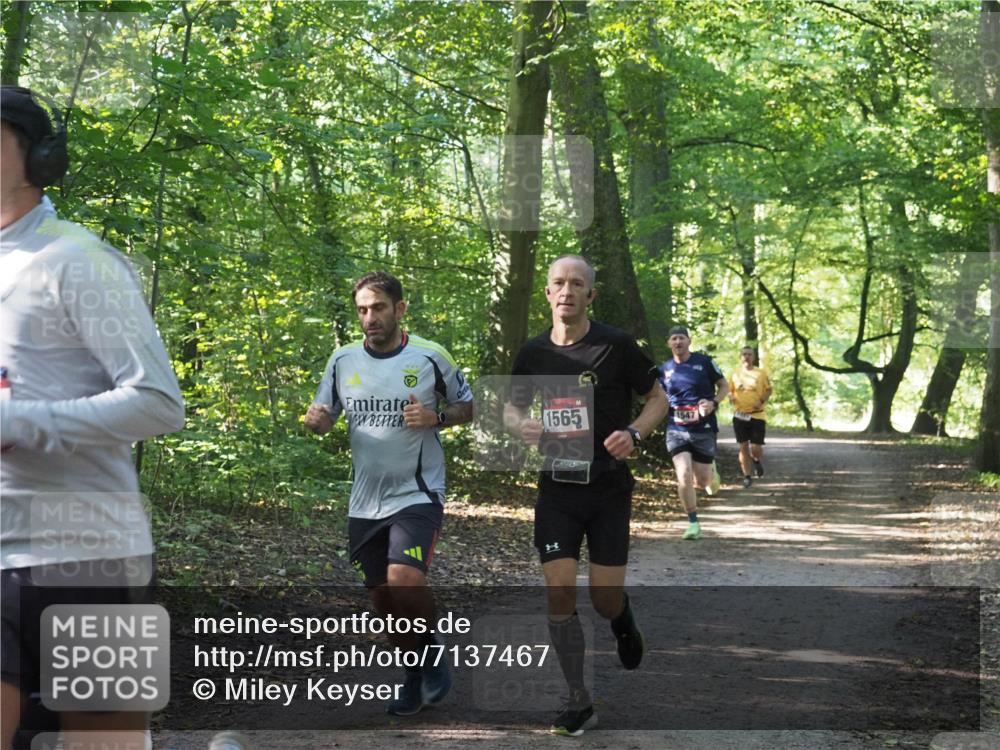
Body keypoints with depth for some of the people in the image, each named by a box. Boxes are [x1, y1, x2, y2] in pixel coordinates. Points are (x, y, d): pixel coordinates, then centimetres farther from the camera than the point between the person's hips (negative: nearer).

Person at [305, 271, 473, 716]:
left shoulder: (431, 357, -5)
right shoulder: (343, 360, 4)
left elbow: (467, 407, 6)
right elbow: (325, 418, 13)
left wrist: (436, 417, -15)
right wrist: (316, 420, -12)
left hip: (417, 494, -4)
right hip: (365, 501, 4)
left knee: (404, 582, -23)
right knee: (382, 597, 9)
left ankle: (432, 654, 3)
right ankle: (416, 675, 31)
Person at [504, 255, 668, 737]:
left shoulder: (616, 345, -6)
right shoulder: (534, 353, 3)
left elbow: (657, 399, 3)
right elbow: (512, 409, 17)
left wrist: (633, 434, -16)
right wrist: (522, 427, -7)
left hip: (609, 487, -2)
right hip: (557, 487, 2)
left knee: (605, 600, -2)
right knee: (559, 591, -8)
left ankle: (623, 624, 38)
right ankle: (579, 705, 4)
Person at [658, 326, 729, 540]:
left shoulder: (704, 362, -1)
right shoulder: (665, 369, 6)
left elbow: (724, 386, 6)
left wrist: (714, 403, -13)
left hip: (704, 429, -1)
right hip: (677, 429, 1)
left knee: (702, 481, 4)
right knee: (684, 476, -16)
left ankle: (711, 471, 43)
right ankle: (693, 523, -4)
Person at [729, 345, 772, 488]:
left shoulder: (761, 373, 0)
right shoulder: (735, 373, 5)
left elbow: (769, 389, 8)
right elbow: (729, 390, 14)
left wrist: (762, 401, -9)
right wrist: (731, 397, -9)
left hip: (757, 415, -2)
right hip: (740, 415, 2)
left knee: (756, 449, -5)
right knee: (743, 447, 3)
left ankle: (756, 460, 31)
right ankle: (747, 476, 14)